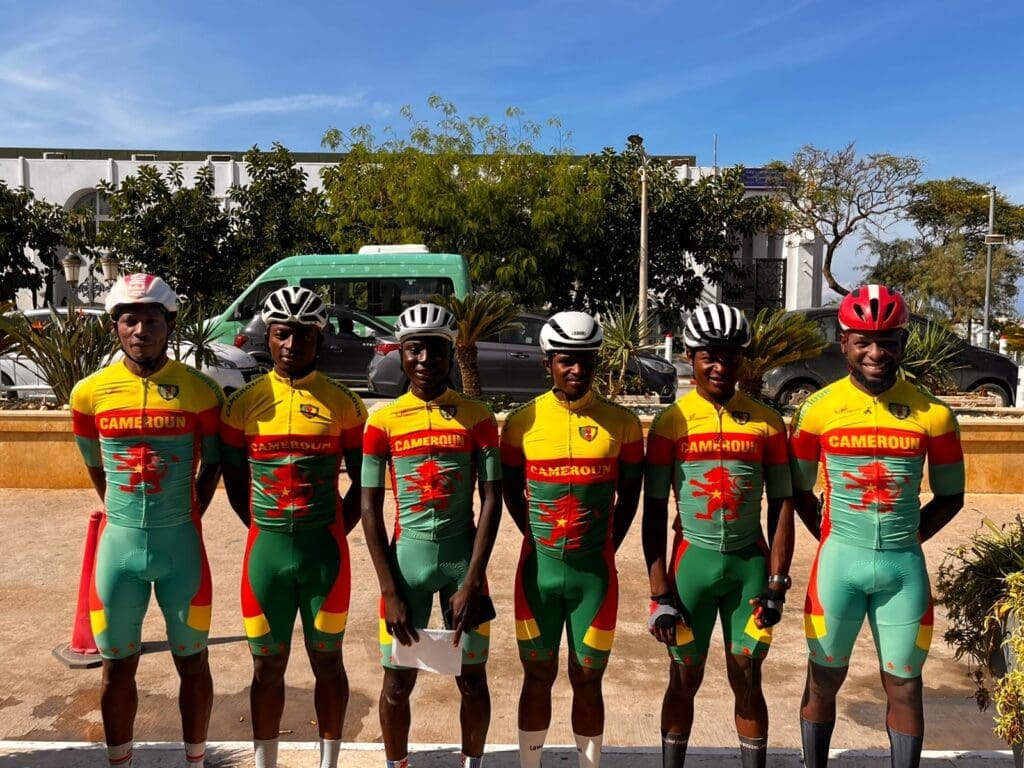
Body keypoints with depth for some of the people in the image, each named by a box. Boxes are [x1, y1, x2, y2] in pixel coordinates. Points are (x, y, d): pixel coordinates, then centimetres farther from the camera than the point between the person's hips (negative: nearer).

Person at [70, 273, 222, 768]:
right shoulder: (90, 393, -2)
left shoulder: (200, 391, -7)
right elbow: (96, 468, 12)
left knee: (192, 663, 12)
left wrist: (186, 520, 4)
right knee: (118, 667, 14)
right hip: (118, 543, 1)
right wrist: (124, 518, 10)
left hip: (181, 544, -1)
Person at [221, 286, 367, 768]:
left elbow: (362, 480, 4)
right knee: (267, 666, 12)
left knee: (327, 662, 12)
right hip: (265, 549, 1)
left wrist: (334, 532, -1)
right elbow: (233, 479, 9)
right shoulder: (244, 402, 1)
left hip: (325, 551, -1)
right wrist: (266, 529, 4)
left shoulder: (342, 403, -2)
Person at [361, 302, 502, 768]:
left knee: (472, 679, 11)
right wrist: (390, 590, -7)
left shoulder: (476, 418, -2)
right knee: (397, 682, 9)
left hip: (463, 558, 0)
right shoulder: (383, 421, -1)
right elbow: (370, 508, -1)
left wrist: (472, 582, -11)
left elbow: (492, 500, -4)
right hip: (407, 557, 0)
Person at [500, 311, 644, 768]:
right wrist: (540, 540, 7)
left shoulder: (622, 423, -3)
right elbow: (511, 491, 9)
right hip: (538, 569, 1)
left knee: (588, 680, 11)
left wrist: (604, 548, 5)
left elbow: (630, 494, 7)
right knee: (538, 678, 13)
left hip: (595, 571, 0)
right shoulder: (521, 423, -3)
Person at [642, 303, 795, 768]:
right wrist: (659, 592, -7)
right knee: (684, 680, 10)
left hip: (750, 563, 1)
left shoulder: (767, 423, 0)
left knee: (747, 681, 10)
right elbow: (654, 510, -3)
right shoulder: (669, 423, -4)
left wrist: (776, 583, -3)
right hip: (692, 561, -1)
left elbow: (782, 505, 3)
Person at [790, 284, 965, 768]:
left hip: (904, 565, 1)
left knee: (904, 684, 11)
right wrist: (833, 539, 2)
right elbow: (798, 488, 6)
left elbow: (950, 495, 7)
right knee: (824, 679, 12)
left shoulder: (932, 414, -2)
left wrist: (905, 538, 0)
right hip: (839, 562, 0)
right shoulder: (818, 410, -4)